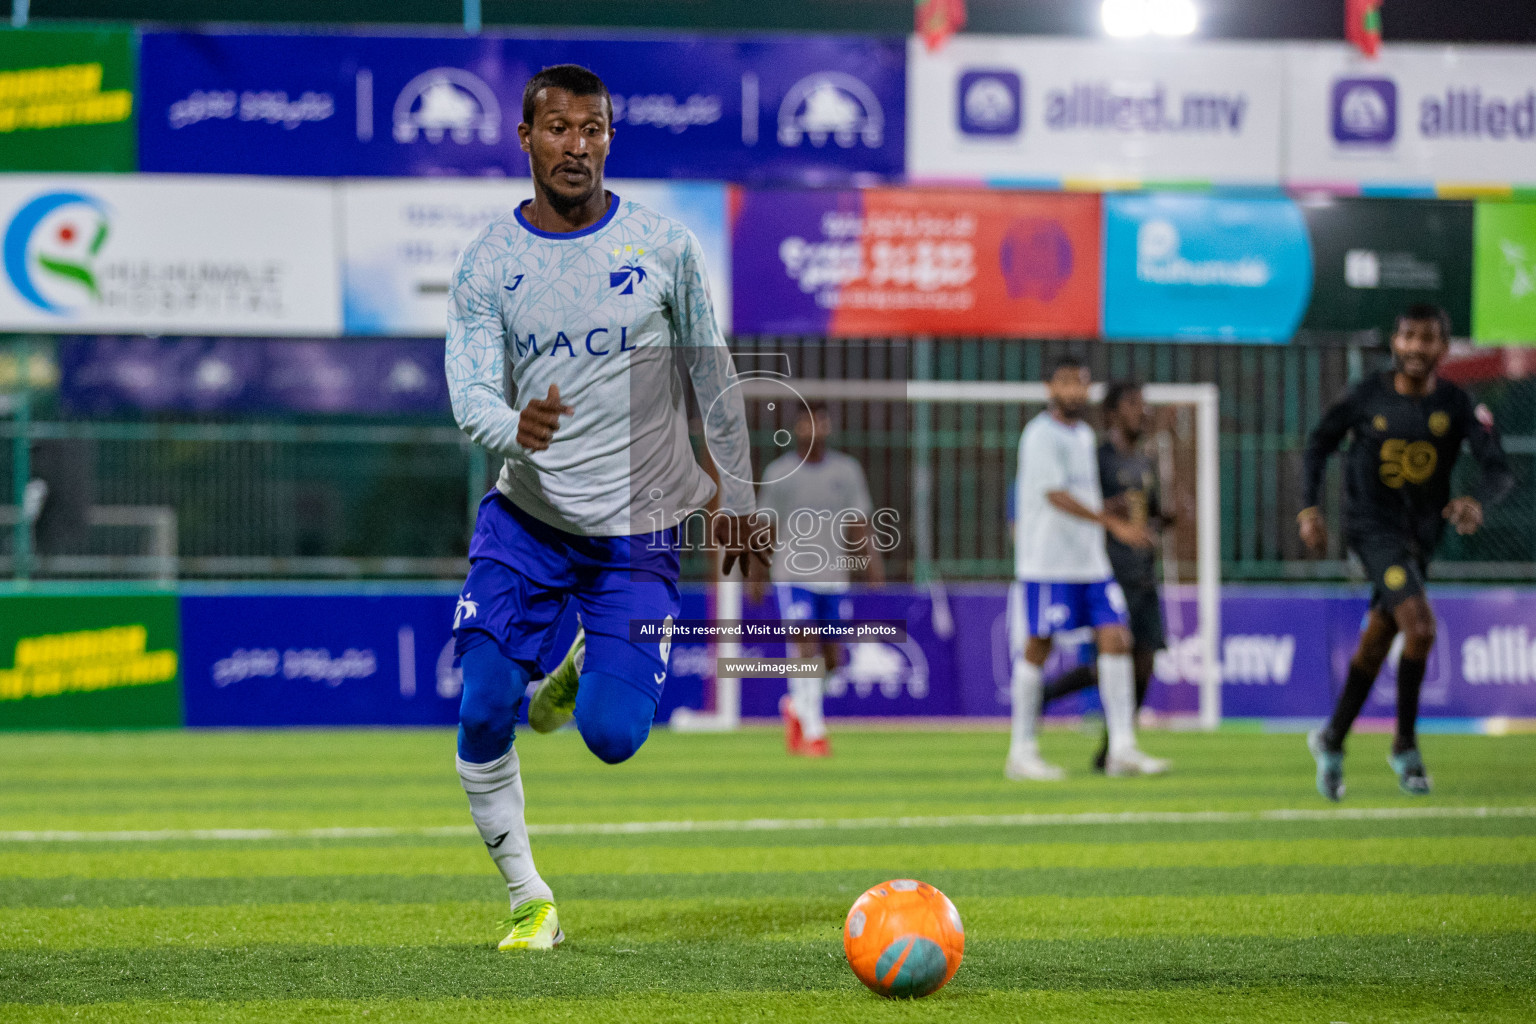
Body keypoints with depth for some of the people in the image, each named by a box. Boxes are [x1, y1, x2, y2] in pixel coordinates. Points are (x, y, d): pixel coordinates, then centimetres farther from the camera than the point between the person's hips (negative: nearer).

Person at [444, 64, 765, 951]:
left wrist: (737, 494, 9)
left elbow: (713, 376, 7)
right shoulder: (488, 263, -2)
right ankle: (531, 902, 3)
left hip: (639, 529, -1)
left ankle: (585, 669, 26)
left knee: (613, 737, -11)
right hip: (526, 515, 1)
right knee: (484, 710, -13)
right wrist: (516, 428, -33)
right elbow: (469, 392, -10)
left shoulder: (665, 247, -3)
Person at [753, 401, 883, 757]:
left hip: (834, 578, 3)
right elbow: (765, 530, 7)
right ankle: (813, 732, -11)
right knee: (806, 651, -14)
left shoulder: (847, 470, 6)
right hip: (793, 577, -3)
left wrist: (873, 566, -5)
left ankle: (796, 706, 32)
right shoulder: (779, 473, 1)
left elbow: (860, 525, 7)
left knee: (832, 659, 5)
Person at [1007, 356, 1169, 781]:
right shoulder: (1041, 435, -10)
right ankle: (1021, 753, 6)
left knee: (1115, 638, -3)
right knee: (1037, 647, -2)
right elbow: (1055, 495, -21)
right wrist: (1114, 524, -27)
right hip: (1046, 565, -8)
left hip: (1090, 563, 8)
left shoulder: (1084, 434, 17)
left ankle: (1122, 749, -4)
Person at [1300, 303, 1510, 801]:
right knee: (1420, 627, -21)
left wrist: (1477, 501, -34)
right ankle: (1405, 745, -6)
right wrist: (1309, 507, -2)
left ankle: (1332, 741, 31)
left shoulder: (1456, 404, -6)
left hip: (1422, 531, 4)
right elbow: (1320, 441, 7)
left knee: (1378, 641, 13)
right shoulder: (1368, 396, -8)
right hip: (1373, 529, -4)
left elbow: (1499, 469, -13)